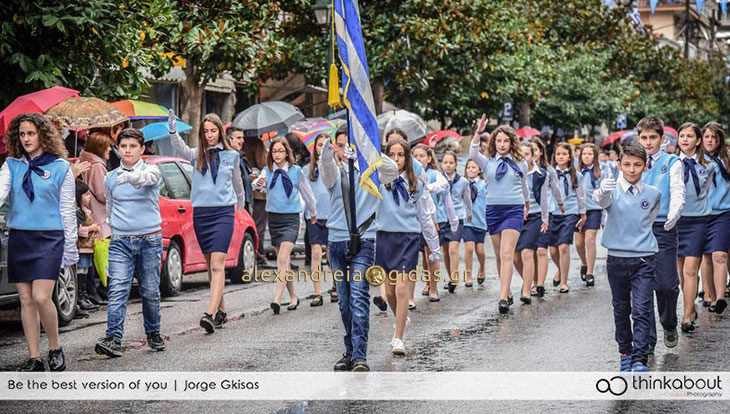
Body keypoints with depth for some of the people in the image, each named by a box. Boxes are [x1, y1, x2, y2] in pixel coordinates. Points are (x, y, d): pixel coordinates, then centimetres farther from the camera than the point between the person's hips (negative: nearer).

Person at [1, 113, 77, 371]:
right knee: (26, 300, 5)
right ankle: (34, 359, 11)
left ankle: (55, 349, 7)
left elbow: (67, 209, 2)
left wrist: (70, 247, 2)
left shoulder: (60, 167, 1)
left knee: (41, 298, -14)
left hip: (49, 238, -3)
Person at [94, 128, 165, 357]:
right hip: (120, 242, 2)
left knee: (150, 292, 5)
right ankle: (113, 339, -20)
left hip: (150, 240, -2)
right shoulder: (110, 178, 10)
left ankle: (153, 334, 24)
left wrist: (131, 176, -48)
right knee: (117, 290, -12)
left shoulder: (151, 171, -2)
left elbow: (146, 178, -28)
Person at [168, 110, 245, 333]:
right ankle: (221, 310, 23)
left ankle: (210, 314, -24)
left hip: (224, 212, -2)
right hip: (200, 213, 2)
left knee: (217, 265, -14)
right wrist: (172, 131, -35)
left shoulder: (231, 156, 7)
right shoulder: (196, 154, 6)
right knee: (211, 265, 10)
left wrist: (241, 204, 35)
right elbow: (180, 147, -16)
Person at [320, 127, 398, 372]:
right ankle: (350, 352, 20)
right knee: (344, 302, 9)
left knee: (359, 298, -14)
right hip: (337, 240, 3)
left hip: (363, 240, -3)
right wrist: (327, 158, -40)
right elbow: (328, 176, -17)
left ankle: (360, 356, -17)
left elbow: (392, 171, -16)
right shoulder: (334, 170, 8)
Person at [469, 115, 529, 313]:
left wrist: (527, 207, 33)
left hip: (514, 210, -3)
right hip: (493, 210, 3)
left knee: (507, 254, -16)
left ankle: (503, 298, -22)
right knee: (499, 256, 10)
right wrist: (478, 133, -26)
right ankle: (507, 293, 23)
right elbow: (472, 154, -16)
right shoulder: (488, 162, 5)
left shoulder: (520, 164, 4)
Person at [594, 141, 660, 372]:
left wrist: (643, 232, 12)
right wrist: (602, 192, -52)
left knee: (641, 311, -8)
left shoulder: (653, 194, 3)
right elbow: (601, 201, -31)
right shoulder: (612, 190, -5)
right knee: (621, 310, 12)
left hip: (644, 260, 0)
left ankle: (640, 359, -8)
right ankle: (625, 352, 27)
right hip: (617, 258, 0)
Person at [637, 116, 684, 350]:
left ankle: (669, 327, 22)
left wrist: (673, 216, -25)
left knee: (666, 284, -5)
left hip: (664, 229, -2)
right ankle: (647, 338, 10)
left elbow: (678, 193, -5)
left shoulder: (672, 163, 5)